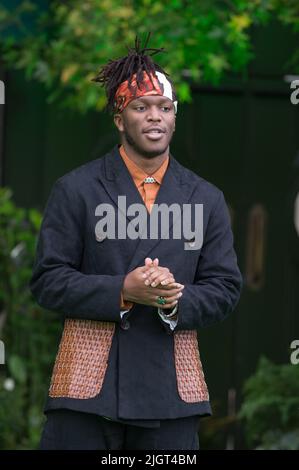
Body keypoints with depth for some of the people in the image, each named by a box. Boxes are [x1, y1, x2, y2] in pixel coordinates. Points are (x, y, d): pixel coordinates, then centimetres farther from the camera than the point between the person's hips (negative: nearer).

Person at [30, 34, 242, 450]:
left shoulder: (207, 198, 12)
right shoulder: (75, 190, 4)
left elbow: (225, 288, 10)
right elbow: (48, 281, 0)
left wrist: (178, 300, -11)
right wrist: (123, 290, -15)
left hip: (173, 387, 2)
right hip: (89, 382, -2)